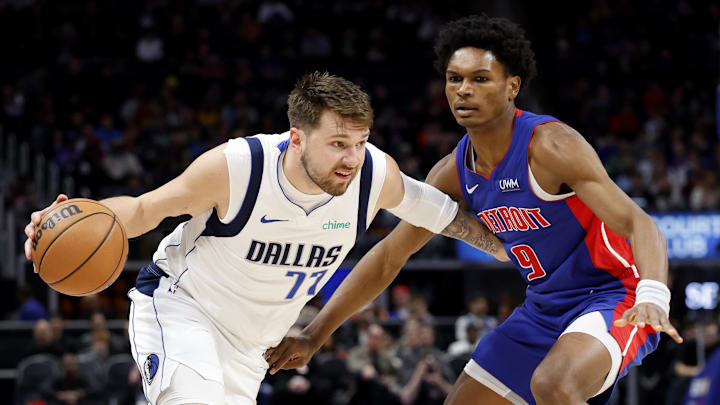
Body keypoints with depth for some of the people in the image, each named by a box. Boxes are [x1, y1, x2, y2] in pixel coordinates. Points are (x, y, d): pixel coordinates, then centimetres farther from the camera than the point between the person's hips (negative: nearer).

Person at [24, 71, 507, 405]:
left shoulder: (377, 174, -18)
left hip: (248, 345, 6)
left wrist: (510, 248, 12)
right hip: (178, 304, -5)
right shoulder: (234, 167, -28)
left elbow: (439, 211, 2)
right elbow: (145, 208, -15)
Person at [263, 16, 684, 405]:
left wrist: (653, 296, -49)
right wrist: (314, 334, 8)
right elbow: (389, 254, 11)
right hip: (543, 310, 8)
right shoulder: (453, 174, 1)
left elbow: (638, 223, -29)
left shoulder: (549, 146, -21)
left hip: (613, 298, -8)